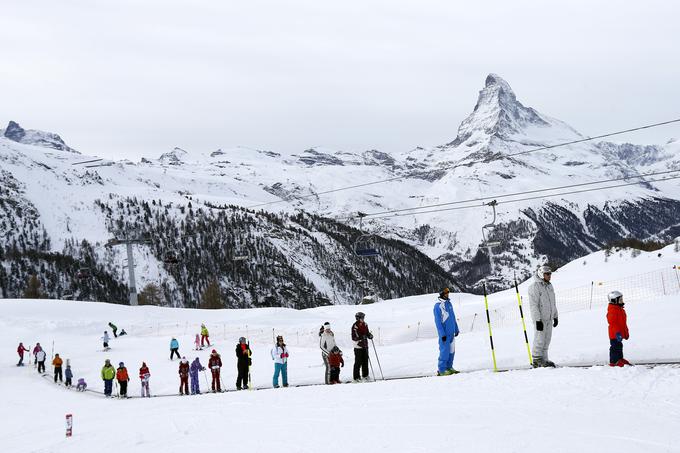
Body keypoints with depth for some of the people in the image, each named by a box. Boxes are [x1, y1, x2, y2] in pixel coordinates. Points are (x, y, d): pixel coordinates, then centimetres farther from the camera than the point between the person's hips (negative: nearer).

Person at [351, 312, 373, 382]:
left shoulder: (365, 325, 10)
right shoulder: (355, 326, -12)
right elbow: (353, 337, -16)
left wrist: (370, 335, -2)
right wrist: (360, 338, -30)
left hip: (365, 345, 7)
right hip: (358, 346, -7)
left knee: (365, 361, 10)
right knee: (358, 362, -5)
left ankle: (365, 375, 20)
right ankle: (356, 377, 0)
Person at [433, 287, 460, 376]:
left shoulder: (449, 303, 12)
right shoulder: (437, 306, -11)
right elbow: (437, 321, -12)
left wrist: (456, 329, 18)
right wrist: (442, 334, -16)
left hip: (451, 332, 7)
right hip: (444, 333, -7)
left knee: (451, 351, 10)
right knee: (445, 351, -8)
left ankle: (449, 367, 18)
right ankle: (441, 370, -3)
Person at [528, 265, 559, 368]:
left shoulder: (549, 286, 14)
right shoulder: (534, 286, -13)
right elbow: (533, 305, -17)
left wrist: (555, 316, 20)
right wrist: (538, 320, -20)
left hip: (549, 318, 8)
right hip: (540, 318, -8)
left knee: (547, 340, 9)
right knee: (540, 339, -5)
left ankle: (543, 360, 16)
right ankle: (536, 361, 3)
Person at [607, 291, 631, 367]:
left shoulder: (620, 309, 14)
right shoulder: (612, 311, -18)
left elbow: (623, 323, 22)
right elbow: (613, 323, -23)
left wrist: (626, 332, 23)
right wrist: (617, 333, -27)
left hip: (620, 333, 10)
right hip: (615, 334, -10)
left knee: (619, 346, 18)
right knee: (615, 347, -6)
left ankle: (620, 359, 27)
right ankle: (613, 361, -1)